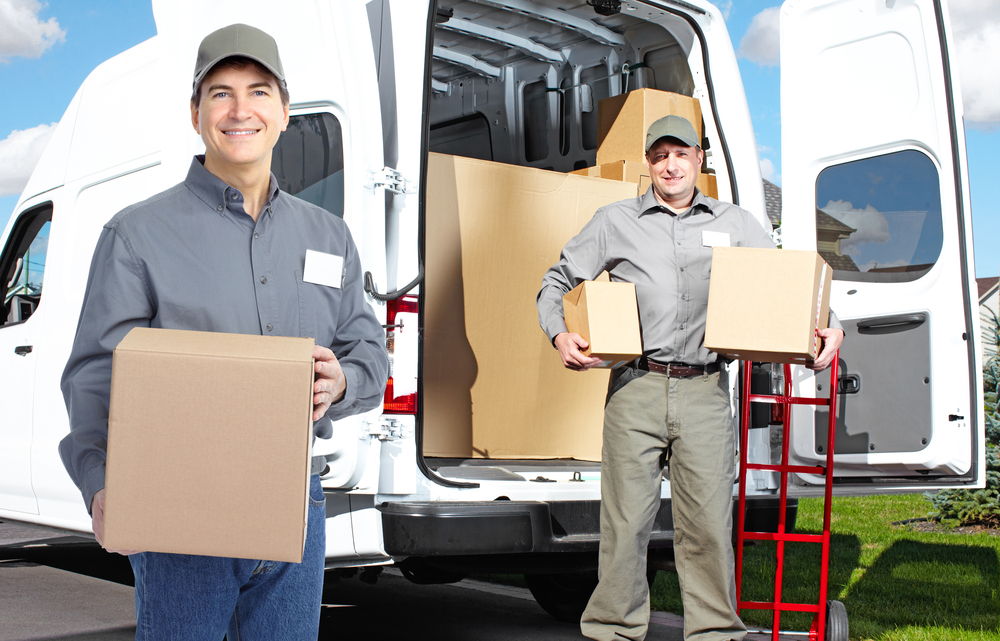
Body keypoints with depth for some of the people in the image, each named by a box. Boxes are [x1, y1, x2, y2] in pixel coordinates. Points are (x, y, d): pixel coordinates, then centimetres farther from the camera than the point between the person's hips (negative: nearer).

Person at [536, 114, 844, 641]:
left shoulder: (736, 224, 16)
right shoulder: (615, 222, 13)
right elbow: (556, 282, 17)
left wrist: (827, 328, 2)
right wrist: (559, 333, -2)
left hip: (706, 391, 1)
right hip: (636, 387, -1)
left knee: (709, 520, 1)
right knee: (626, 518, 0)